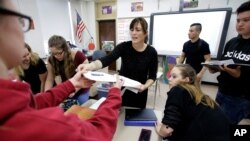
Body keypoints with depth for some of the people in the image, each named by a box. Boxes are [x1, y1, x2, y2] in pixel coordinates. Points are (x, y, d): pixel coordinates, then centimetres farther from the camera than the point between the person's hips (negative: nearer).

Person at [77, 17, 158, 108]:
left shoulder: (151, 52, -13)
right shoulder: (124, 47, -14)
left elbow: (152, 76, -6)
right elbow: (106, 60, -29)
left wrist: (145, 86, -25)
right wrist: (90, 66, -47)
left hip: (140, 93, 0)